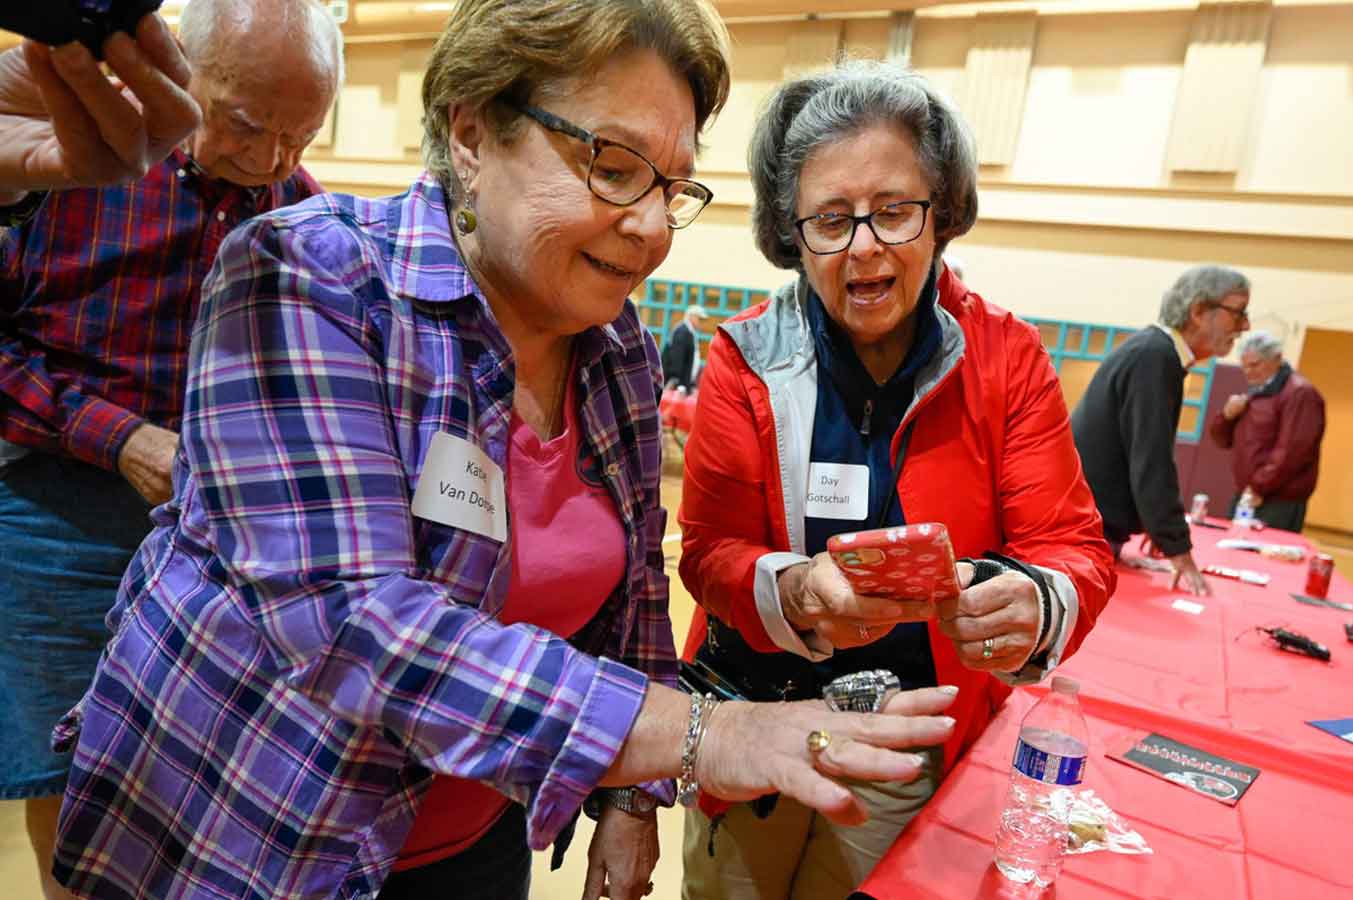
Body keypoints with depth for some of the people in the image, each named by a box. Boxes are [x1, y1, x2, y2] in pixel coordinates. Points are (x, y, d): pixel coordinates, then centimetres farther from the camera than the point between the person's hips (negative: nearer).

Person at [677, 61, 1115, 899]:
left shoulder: (1006, 357, -9)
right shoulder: (746, 356, -11)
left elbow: (1074, 546, -11)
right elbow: (710, 553, -13)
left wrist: (1033, 607, -35)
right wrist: (797, 593, -35)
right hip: (753, 720, 0)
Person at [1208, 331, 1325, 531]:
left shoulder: (1299, 393, -10)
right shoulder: (1254, 394, 19)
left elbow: (1293, 451, -20)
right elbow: (1224, 439, 20)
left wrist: (1259, 487, -18)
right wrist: (1227, 415, 0)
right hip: (1245, 497, 9)